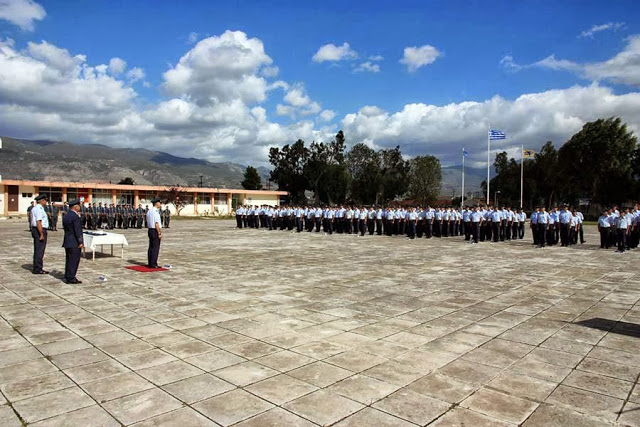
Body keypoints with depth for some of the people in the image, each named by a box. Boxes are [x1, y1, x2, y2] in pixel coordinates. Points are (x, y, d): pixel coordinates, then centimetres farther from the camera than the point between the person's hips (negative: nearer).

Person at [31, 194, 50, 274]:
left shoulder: (34, 208, 16)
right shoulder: (39, 209, -17)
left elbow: (33, 221, 20)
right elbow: (38, 222, -23)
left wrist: (33, 231, 22)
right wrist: (42, 234, -21)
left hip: (35, 229, 11)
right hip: (40, 230, -11)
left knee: (37, 250, 16)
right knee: (40, 250, -5)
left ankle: (36, 268, 25)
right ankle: (38, 269, -1)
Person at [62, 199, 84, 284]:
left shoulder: (65, 216, 12)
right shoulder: (75, 217, -16)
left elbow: (66, 229, 14)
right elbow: (77, 231, -19)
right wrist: (80, 242, -14)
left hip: (67, 242, 9)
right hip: (74, 243, -9)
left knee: (69, 260, 15)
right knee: (74, 261, -3)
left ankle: (67, 277, 21)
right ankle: (71, 278, -1)